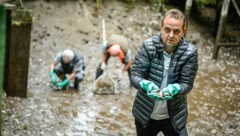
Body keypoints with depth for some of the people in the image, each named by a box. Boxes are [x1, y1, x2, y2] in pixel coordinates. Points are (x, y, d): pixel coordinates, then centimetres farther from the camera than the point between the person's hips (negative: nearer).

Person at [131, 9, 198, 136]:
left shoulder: (190, 52, -14)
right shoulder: (148, 46, -14)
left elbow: (187, 83, -12)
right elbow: (135, 76, -14)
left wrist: (173, 89, -34)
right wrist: (146, 85, -36)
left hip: (174, 116, 0)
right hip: (145, 114, 1)